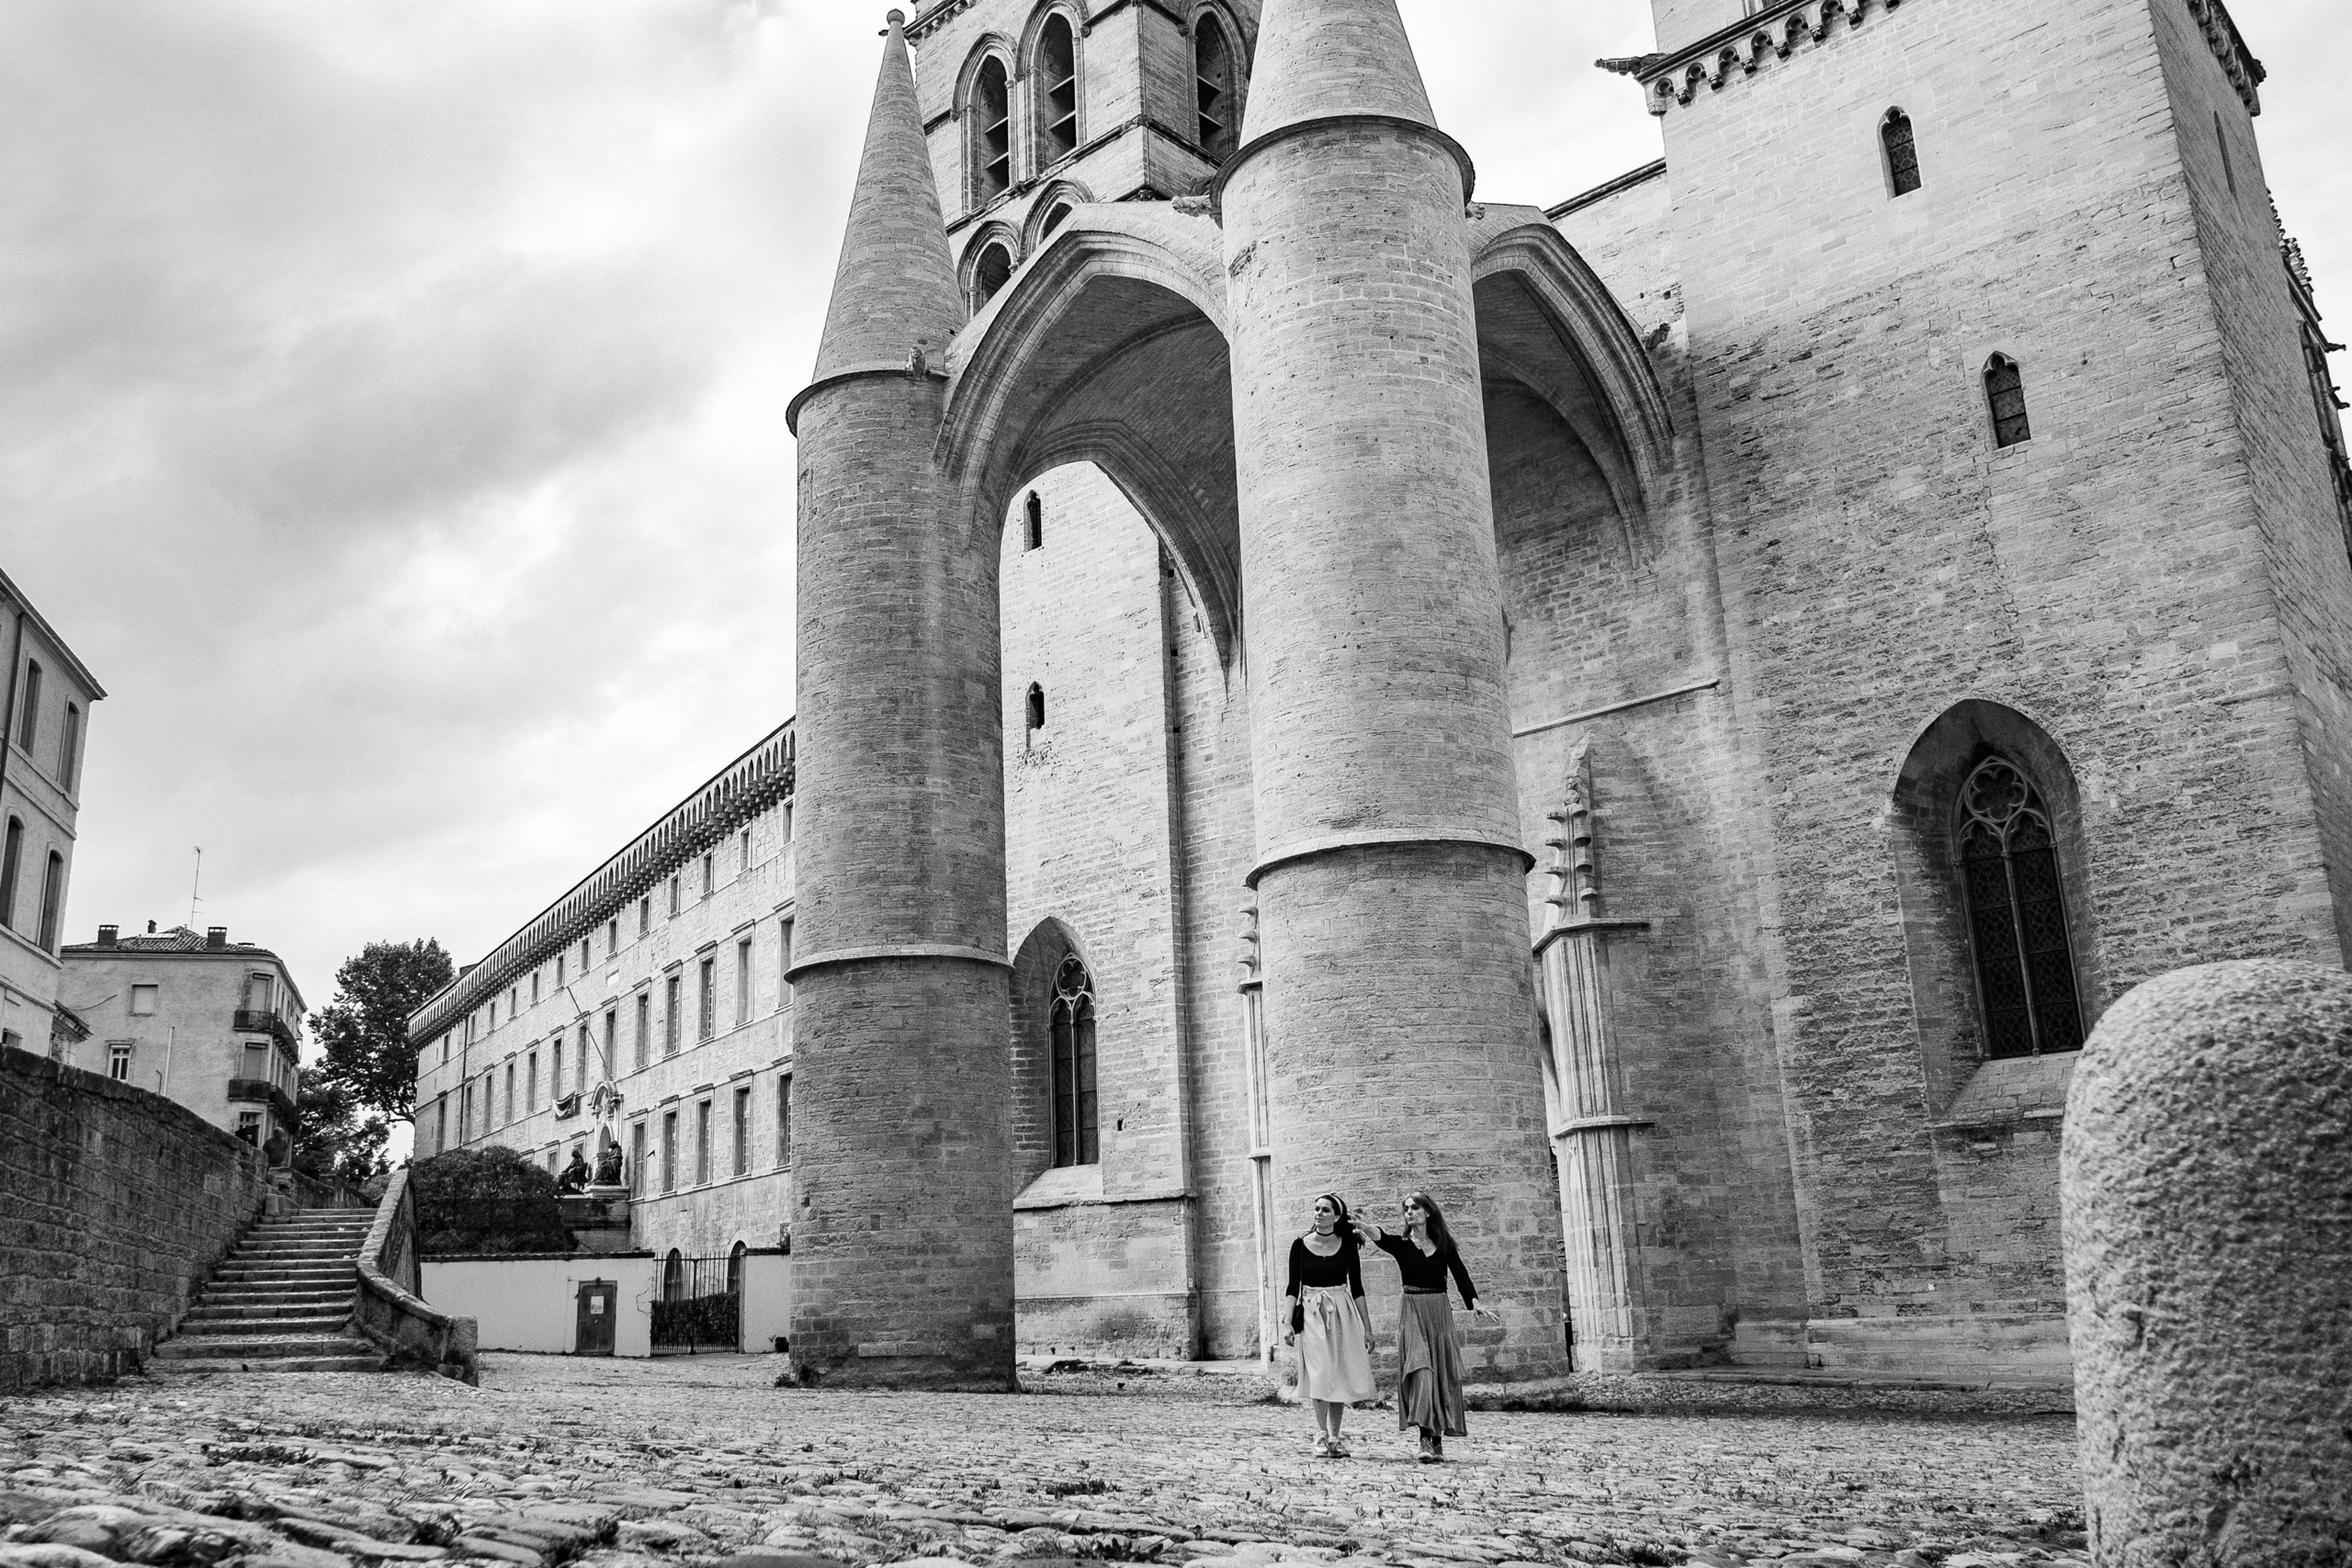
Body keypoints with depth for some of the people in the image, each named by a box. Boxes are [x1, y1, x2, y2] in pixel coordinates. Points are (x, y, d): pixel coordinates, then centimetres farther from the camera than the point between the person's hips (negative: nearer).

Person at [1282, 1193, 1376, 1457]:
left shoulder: (1347, 1245, 4)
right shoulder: (1301, 1245, 1)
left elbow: (1357, 1287, 8)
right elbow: (1293, 1287, 2)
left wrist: (1367, 1327, 6)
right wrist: (1289, 1323, -8)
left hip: (1342, 1314, 2)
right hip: (1311, 1314, -1)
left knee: (1340, 1377, 2)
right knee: (1320, 1374, -13)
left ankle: (1334, 1438, 11)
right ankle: (1321, 1434, -5)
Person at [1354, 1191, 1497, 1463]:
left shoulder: (1444, 1244, 7)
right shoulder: (1401, 1244, 1)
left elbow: (1460, 1274, -3)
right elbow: (1380, 1236, -21)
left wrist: (1475, 1302, -19)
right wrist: (1364, 1229, -43)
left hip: (1440, 1312, 2)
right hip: (1412, 1312, -2)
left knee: (1443, 1373, 2)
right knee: (1420, 1368, -17)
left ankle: (1438, 1438, 10)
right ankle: (1426, 1439, -23)